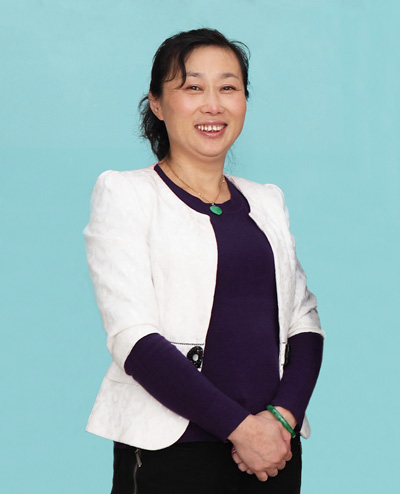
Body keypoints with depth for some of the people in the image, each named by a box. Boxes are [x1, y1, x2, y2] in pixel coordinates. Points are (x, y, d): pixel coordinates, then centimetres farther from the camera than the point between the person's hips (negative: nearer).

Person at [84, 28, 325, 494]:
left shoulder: (267, 200, 14)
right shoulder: (124, 193, -2)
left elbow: (303, 323, 8)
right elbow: (134, 337, -11)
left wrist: (282, 416, -10)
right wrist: (239, 424, -17)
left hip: (273, 448, 4)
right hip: (170, 453, -4)